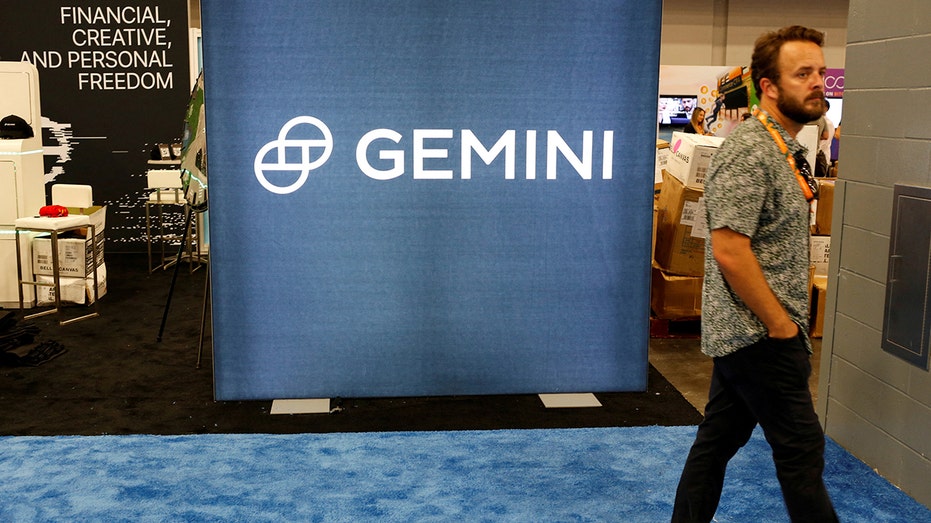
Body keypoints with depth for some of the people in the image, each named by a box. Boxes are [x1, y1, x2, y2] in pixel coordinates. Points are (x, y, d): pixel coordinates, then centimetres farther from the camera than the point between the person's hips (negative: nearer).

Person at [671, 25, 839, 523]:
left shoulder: (784, 150, 13)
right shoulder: (747, 152, -18)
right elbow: (729, 252, -24)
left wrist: (784, 324, 13)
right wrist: (783, 327, -17)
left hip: (741, 334, 9)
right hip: (759, 338, -9)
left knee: (718, 439, 15)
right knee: (801, 450, 0)